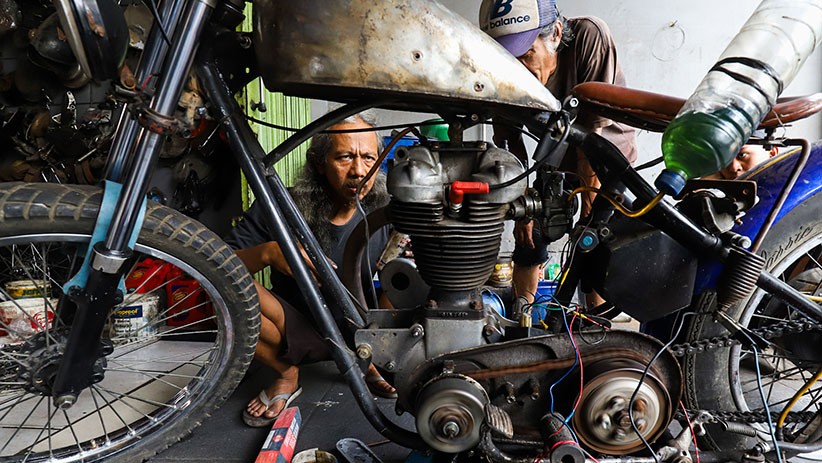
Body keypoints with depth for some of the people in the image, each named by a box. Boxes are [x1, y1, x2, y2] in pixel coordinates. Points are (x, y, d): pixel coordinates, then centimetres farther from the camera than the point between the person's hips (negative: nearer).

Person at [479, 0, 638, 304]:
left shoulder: (589, 36, -34)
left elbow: (592, 130, -34)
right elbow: (509, 144, -14)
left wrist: (590, 211, -31)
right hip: (557, 154, 3)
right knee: (529, 237, -2)